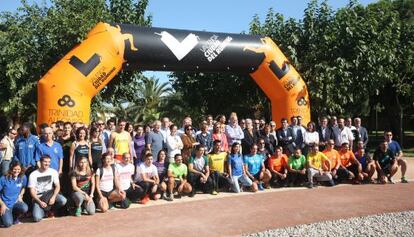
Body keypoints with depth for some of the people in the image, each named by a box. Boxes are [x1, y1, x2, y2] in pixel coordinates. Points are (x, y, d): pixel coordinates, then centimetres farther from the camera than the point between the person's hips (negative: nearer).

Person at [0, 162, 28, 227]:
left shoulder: (23, 177, -4)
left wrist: (20, 196, -1)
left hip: (16, 202, 3)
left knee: (24, 208, -32)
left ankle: (15, 217, 3)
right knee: (8, 224, -21)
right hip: (6, 204, -3)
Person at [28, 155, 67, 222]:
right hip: (38, 197, -3)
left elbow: (57, 186, -2)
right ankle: (42, 210, 12)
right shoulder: (33, 175, -7)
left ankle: (51, 210, 4)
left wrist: (53, 197, -20)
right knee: (37, 218, -26)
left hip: (50, 194, 3)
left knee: (63, 200, -29)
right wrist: (40, 202, -21)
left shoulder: (53, 172, 0)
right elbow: (32, 191, -9)